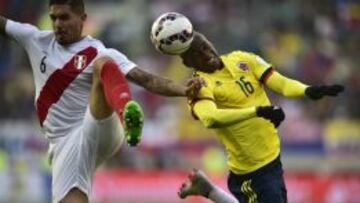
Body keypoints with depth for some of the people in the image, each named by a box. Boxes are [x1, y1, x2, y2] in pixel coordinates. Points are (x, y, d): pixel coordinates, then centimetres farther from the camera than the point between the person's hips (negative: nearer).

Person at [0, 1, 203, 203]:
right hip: (66, 143, 4)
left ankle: (128, 118, -61)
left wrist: (184, 91, -22)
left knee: (103, 64, -29)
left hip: (100, 131, -4)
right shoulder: (36, 40, 14)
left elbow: (146, 79, -7)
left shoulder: (100, 53, 2)